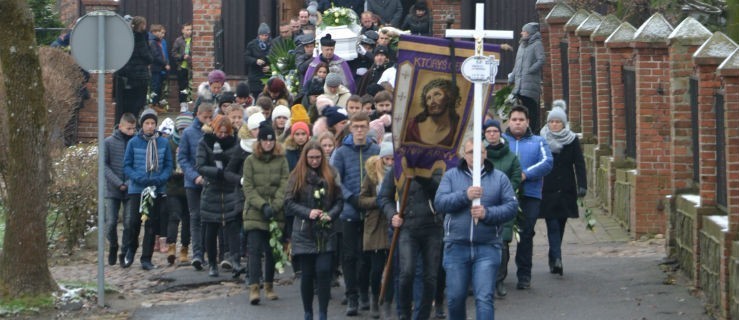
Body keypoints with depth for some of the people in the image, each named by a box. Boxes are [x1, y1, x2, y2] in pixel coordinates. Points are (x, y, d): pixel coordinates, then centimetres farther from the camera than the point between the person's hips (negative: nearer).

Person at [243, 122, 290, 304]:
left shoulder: (281, 160, 5)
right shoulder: (250, 161, 3)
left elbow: (284, 186, -2)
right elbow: (248, 188, -2)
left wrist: (274, 207, -14)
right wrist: (262, 205, -15)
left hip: (276, 214, 2)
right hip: (255, 213, -1)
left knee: (272, 250, 7)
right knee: (255, 249, -11)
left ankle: (269, 286, 20)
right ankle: (254, 288, -16)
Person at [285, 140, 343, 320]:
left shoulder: (331, 175, 5)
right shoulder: (297, 177, 1)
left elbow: (339, 201, 6)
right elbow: (289, 203, -1)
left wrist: (330, 215, -12)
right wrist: (308, 213, -15)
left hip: (326, 233, 0)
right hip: (304, 233, 0)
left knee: (324, 271, -10)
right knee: (307, 275, 5)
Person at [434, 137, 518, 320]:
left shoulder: (499, 178, 6)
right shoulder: (451, 176, 7)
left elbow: (512, 206, 0)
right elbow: (439, 202, -5)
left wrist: (488, 213, -16)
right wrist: (464, 195, -20)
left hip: (487, 248, -1)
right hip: (456, 247, 1)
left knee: (484, 298, -9)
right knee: (455, 298, 9)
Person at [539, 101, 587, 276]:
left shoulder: (572, 140, 4)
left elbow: (579, 164, 0)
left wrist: (582, 186, -12)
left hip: (566, 191, 2)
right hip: (547, 191, -2)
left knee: (559, 226, 9)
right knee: (552, 226, -10)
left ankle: (554, 259, 20)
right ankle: (556, 259, -20)